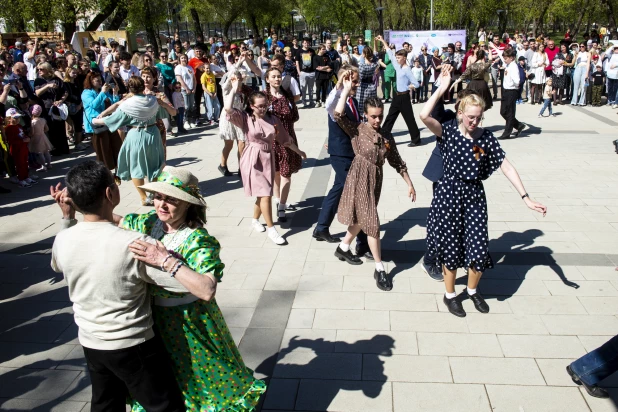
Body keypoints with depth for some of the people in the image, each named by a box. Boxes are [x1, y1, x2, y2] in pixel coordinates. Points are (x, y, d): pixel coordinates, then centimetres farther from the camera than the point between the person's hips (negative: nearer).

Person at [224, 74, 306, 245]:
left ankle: (255, 220, 37)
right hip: (253, 160, -5)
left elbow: (285, 138, 13)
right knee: (265, 194, -9)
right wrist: (235, 88, -19)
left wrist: (298, 151, 19)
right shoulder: (245, 118, -7)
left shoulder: (273, 119, 3)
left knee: (263, 193, 13)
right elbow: (228, 109, -25)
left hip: (268, 158, 5)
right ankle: (271, 229, 2)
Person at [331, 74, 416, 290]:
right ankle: (380, 268, 3)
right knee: (371, 221, -5)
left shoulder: (387, 138, 7)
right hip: (360, 178, -6)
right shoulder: (357, 129, -7)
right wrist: (346, 89, -23)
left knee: (362, 219, 19)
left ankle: (343, 248, 42)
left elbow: (397, 162, 13)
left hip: (376, 180, 6)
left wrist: (409, 184, 12)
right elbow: (338, 115, -24)